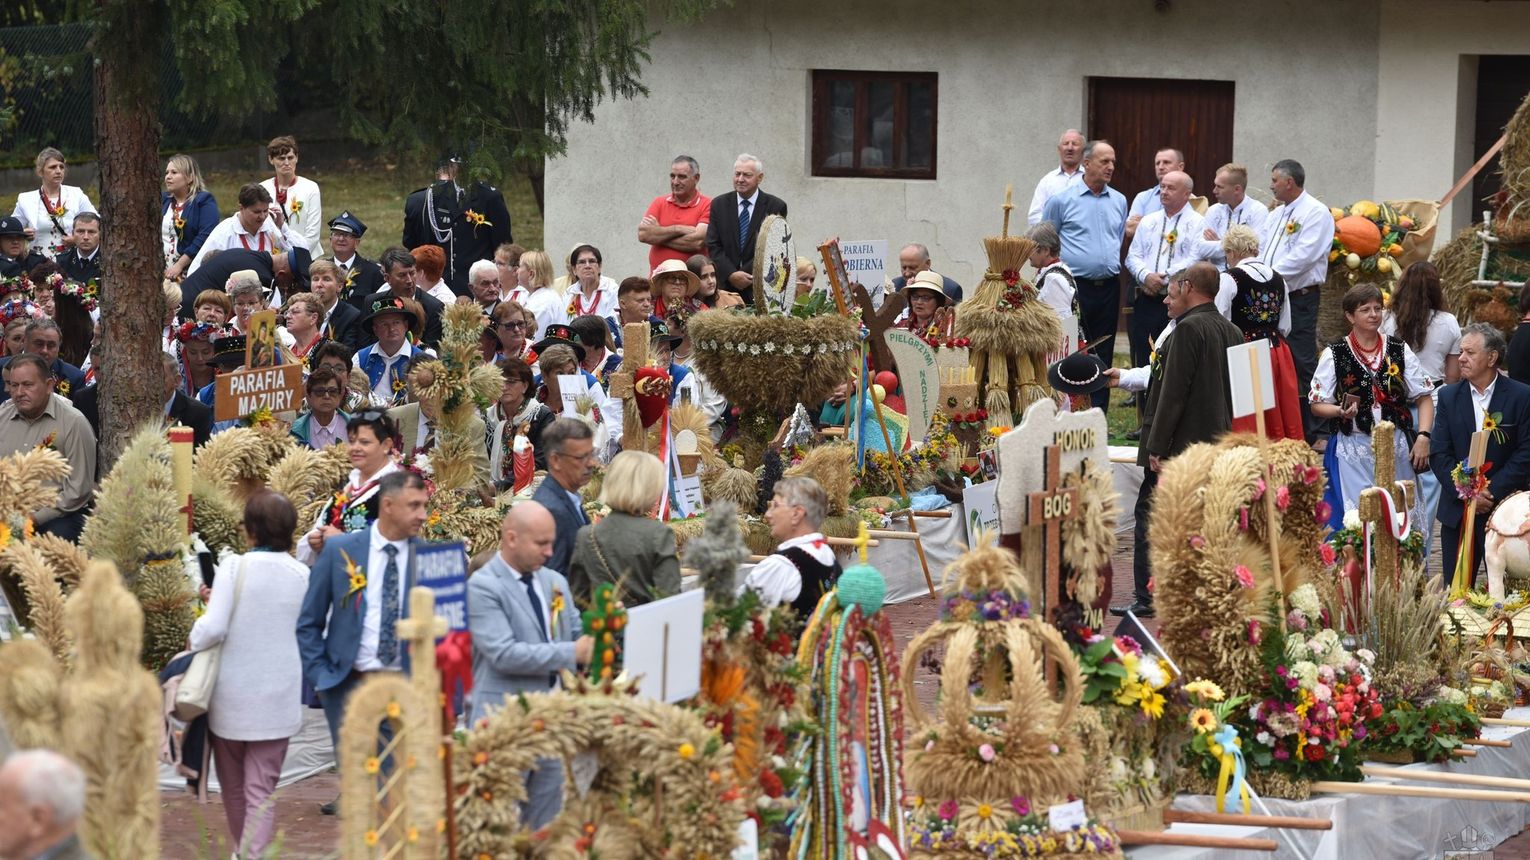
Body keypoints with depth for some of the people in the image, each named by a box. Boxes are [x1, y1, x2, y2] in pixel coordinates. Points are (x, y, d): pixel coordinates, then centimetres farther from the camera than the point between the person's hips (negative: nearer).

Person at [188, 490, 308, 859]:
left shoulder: (234, 567, -13)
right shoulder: (301, 575, -1)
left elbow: (214, 628, -21)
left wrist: (193, 641, 2)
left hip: (233, 696, -2)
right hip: (278, 700, 2)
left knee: (234, 786, 19)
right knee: (262, 791, 0)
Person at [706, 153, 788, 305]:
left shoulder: (776, 206, 2)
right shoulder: (719, 204, 10)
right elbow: (713, 246, 4)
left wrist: (746, 275, -10)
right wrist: (731, 274, -10)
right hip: (725, 283, 2)